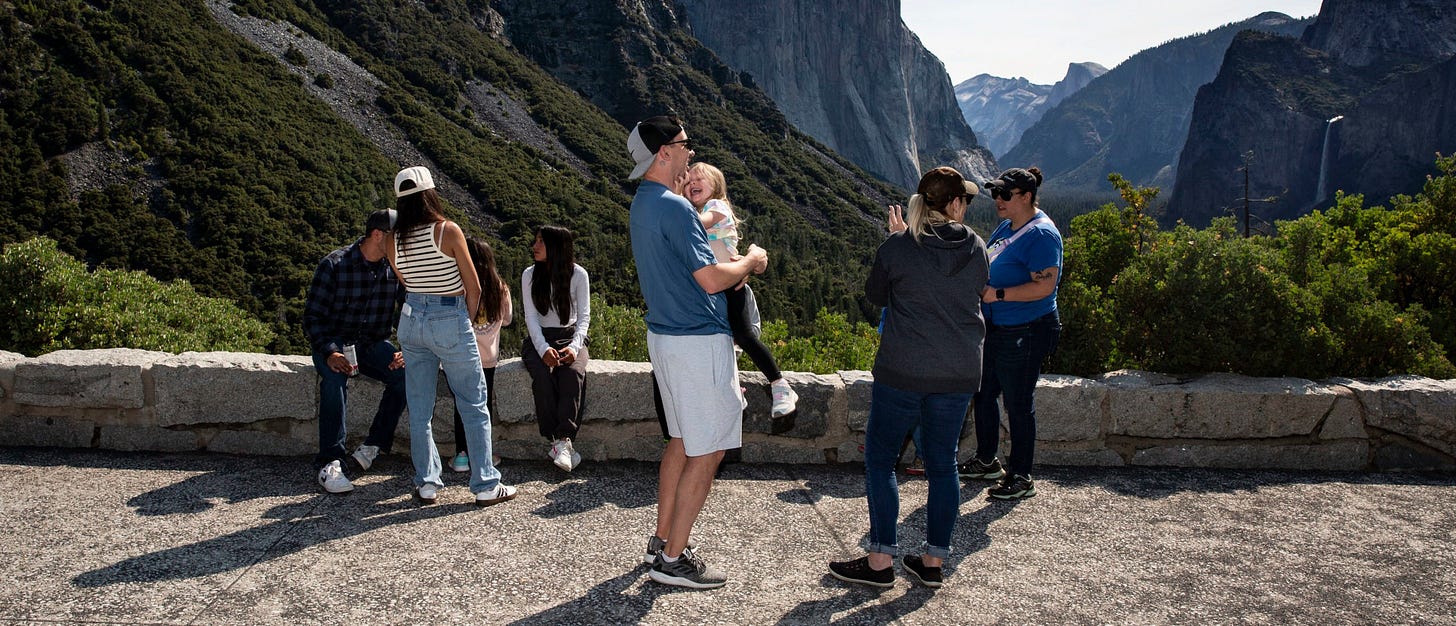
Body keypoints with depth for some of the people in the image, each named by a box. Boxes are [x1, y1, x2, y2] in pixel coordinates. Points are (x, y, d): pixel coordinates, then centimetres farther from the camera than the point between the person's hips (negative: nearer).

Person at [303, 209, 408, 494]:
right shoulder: (335, 265, -11)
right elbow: (313, 315, -10)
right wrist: (330, 353, -26)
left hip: (373, 344, 3)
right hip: (334, 342, -3)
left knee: (407, 373, -26)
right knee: (335, 376, -35)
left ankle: (373, 446, -15)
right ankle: (329, 462, -31)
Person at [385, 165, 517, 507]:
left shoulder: (394, 241, 1)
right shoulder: (448, 231, -12)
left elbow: (406, 283, 10)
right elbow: (473, 287, -8)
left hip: (411, 321, 5)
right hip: (450, 321, -5)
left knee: (419, 408, 12)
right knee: (474, 405, 4)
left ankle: (426, 484, 18)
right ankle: (486, 485, 6)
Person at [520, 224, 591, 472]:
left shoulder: (578, 274, 0)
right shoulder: (529, 275, 4)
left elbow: (584, 316, -3)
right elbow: (531, 318, -3)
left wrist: (574, 347, -22)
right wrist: (544, 349, -21)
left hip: (570, 336, -1)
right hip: (538, 339, 1)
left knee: (572, 373, -34)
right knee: (543, 374, -32)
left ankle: (561, 440, -38)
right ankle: (562, 442, -30)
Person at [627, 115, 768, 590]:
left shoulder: (642, 204, 12)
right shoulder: (674, 207, -20)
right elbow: (711, 279, -22)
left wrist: (737, 267, 11)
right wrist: (750, 261, -4)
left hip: (665, 334, 10)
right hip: (698, 341, -10)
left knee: (683, 440, 20)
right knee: (708, 451, -2)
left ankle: (663, 538, 28)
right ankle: (672, 560, 4)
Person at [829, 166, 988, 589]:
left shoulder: (897, 248, -9)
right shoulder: (976, 249, 0)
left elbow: (875, 295, 5)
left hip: (902, 372, -4)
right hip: (960, 375, 4)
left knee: (879, 460, 8)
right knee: (943, 464, 13)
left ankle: (881, 561, 10)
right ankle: (933, 561, 20)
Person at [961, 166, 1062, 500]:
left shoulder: (1041, 234, -18)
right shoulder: (1007, 227, 11)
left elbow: (1044, 285, -26)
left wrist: (998, 294, -25)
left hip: (1024, 335, -10)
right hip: (995, 329, 10)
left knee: (1018, 405, 0)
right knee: (984, 394, 18)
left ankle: (1021, 478, 13)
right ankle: (986, 461, 36)